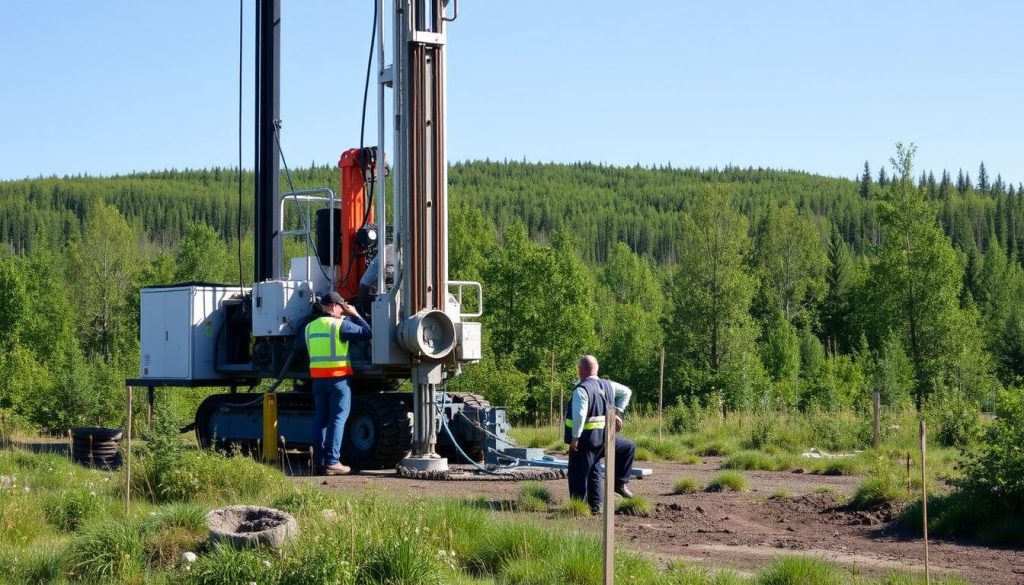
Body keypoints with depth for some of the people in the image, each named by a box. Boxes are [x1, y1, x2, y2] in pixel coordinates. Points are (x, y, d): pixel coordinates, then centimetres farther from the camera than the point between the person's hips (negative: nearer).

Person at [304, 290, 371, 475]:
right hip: (338, 377, -6)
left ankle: (319, 460, 12)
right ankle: (332, 462, -8)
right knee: (337, 419, -3)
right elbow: (366, 332, -8)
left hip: (317, 377, 6)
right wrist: (354, 314, 7)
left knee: (321, 418, 12)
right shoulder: (340, 324, -9)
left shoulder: (310, 327, 10)